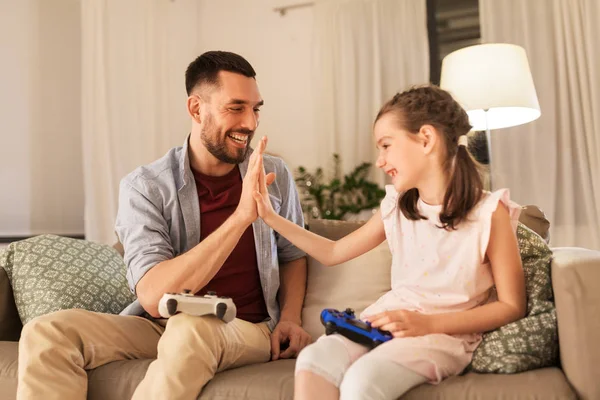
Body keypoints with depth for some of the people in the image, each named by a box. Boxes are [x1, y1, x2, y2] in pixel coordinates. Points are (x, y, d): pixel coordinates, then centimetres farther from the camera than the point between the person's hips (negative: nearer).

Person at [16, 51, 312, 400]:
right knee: (47, 334, -23)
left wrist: (290, 318, -3)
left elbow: (293, 254, 17)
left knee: (188, 330, -36)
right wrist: (241, 216, -29)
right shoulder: (145, 187, -10)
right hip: (161, 326, 0)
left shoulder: (275, 175, -1)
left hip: (246, 329, 0)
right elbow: (154, 297, -23)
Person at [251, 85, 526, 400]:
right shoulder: (396, 208, 10)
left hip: (447, 332, -5)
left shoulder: (489, 213, -6)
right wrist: (271, 217, 10)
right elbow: (333, 252, 17)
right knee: (313, 359, -26)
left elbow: (512, 306, -6)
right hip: (387, 323, 5)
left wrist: (429, 323, -17)